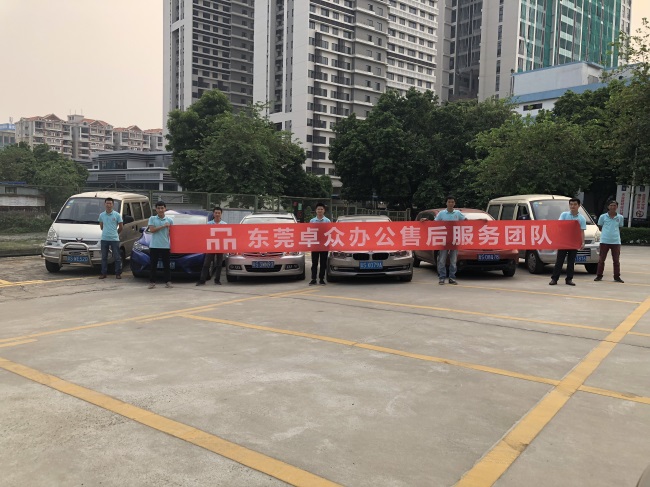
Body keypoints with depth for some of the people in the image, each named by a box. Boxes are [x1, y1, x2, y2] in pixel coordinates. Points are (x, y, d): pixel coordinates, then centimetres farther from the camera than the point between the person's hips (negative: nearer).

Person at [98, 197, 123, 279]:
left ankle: (118, 273, 6)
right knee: (104, 257, 8)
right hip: (104, 239, 3)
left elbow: (121, 227, 4)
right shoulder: (101, 215, 6)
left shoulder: (117, 215, -3)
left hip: (114, 239, -3)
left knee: (117, 257, -1)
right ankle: (103, 273, 15)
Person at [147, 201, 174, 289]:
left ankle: (168, 282, 10)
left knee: (166, 265, 4)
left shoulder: (169, 220, 7)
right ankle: (152, 282, 10)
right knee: (153, 265, 4)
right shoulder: (152, 218, 6)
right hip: (154, 245, 0)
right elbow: (152, 230, -6)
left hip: (165, 246, 1)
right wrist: (163, 226, -11)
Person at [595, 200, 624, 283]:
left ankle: (617, 277, 14)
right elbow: (600, 227, 11)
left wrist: (615, 233, 7)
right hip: (604, 241, -1)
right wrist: (606, 232, 5)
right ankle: (599, 276, 11)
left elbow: (619, 228, 18)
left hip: (616, 241, 1)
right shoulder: (603, 216, 1)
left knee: (616, 260, 6)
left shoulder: (620, 217, 6)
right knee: (602, 259, 4)